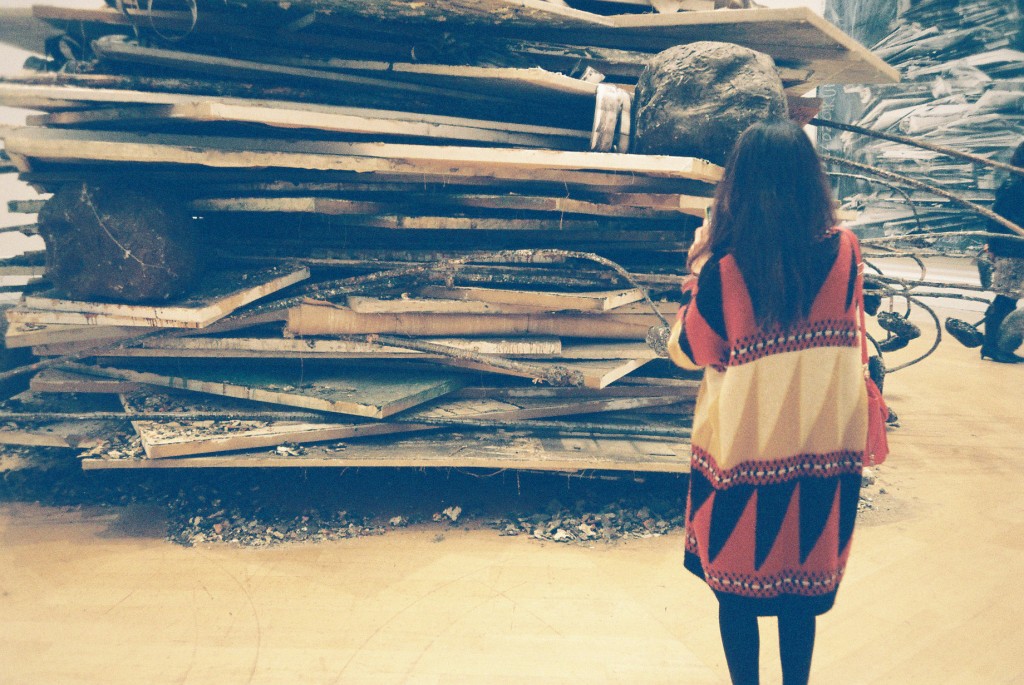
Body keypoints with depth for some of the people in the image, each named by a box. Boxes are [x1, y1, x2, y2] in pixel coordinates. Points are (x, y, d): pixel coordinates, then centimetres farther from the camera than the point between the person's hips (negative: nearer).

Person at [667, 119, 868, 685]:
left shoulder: (723, 269, -20)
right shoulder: (845, 251, -10)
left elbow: (687, 351, -4)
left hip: (742, 453, -3)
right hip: (825, 448, 3)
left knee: (738, 585, 16)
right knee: (803, 579, 21)